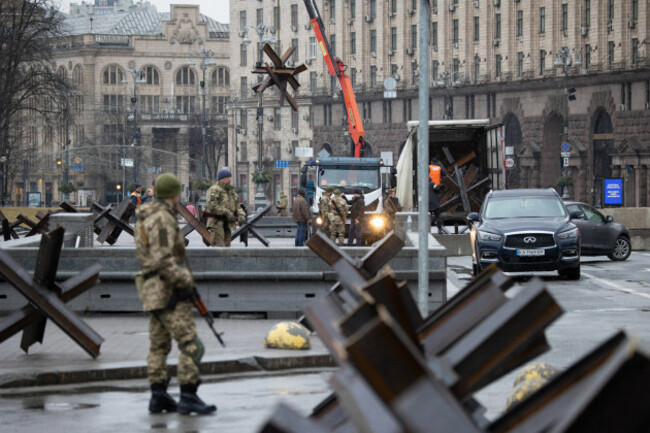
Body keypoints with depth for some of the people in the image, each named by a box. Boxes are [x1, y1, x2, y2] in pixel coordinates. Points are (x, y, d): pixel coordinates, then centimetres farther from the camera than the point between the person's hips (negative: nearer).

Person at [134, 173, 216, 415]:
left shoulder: (145, 217, 14)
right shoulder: (163, 218, -16)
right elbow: (163, 258, -24)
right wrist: (184, 282, -18)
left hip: (153, 291, 10)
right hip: (168, 290, -10)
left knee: (159, 345, 12)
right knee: (190, 344, -10)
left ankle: (158, 396, 15)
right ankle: (188, 397, -12)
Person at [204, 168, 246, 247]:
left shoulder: (231, 191, 20)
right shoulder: (214, 190, -6)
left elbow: (237, 207, 18)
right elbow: (211, 206, -19)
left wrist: (241, 215, -5)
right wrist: (226, 213, -21)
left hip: (228, 225, 8)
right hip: (217, 223, -8)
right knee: (219, 247, -17)